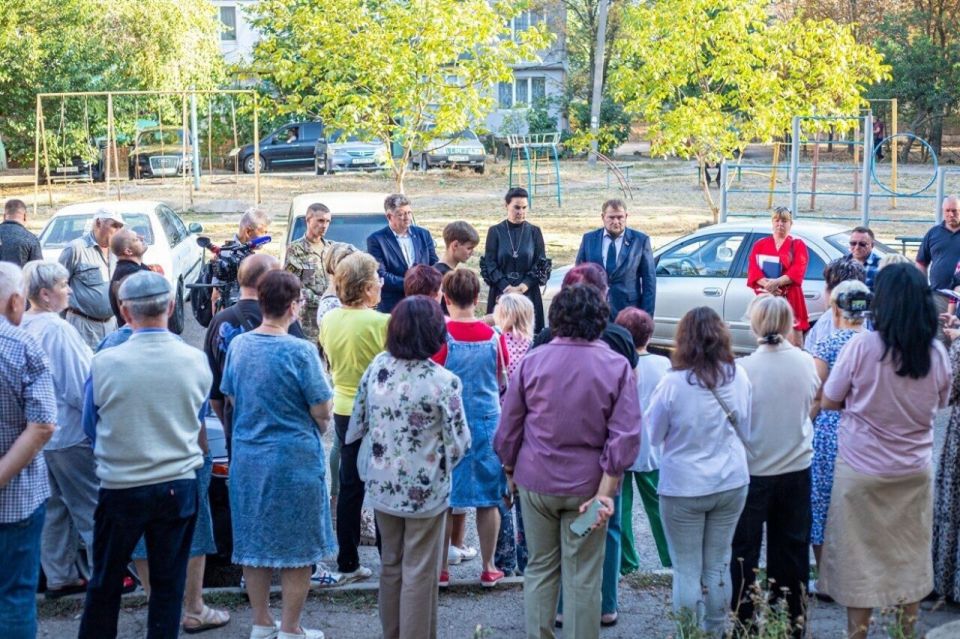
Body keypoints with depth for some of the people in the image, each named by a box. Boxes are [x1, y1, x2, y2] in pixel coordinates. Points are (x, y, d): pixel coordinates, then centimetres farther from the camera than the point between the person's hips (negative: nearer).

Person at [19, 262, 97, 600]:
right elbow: (80, 387, -21)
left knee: (55, 507, 16)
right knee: (91, 508, 4)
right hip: (71, 433, -8)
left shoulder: (22, 327, 3)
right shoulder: (58, 330, -22)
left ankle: (59, 577, 24)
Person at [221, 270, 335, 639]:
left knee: (254, 541, 15)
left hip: (247, 456, 6)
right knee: (297, 547, 8)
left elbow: (232, 398, 10)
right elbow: (321, 411, -13)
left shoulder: (238, 345, -1)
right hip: (295, 457, -5)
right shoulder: (300, 351, -17)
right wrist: (317, 430, 8)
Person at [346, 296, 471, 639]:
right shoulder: (443, 381, -19)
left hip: (382, 484, 5)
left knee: (390, 564, 20)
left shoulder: (377, 366, -5)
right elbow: (459, 442, -13)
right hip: (424, 490, -5)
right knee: (419, 572, 8)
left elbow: (358, 423, 4)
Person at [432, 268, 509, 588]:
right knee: (488, 499, 11)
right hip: (487, 421, 2)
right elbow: (503, 380, 7)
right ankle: (488, 568, 17)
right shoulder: (494, 336, -6)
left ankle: (441, 569, 15)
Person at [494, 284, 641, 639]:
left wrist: (510, 469, 16)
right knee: (583, 579, 6)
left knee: (539, 569, 15)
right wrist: (605, 491, -10)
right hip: (587, 486, -1)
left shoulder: (532, 361, -6)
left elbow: (508, 427, 0)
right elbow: (626, 437, -13)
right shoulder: (617, 367, -8)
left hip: (536, 480, 1)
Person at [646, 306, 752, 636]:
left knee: (687, 571, 7)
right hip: (731, 483, 4)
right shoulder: (738, 375, -9)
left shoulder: (673, 383, -19)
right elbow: (746, 432, 5)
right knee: (718, 566, 16)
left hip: (684, 488, -4)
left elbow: (654, 436, -5)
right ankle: (715, 632, 27)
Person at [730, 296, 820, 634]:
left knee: (745, 551, 11)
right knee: (791, 549, 15)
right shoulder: (805, 362, -9)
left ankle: (744, 621, 17)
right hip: (796, 467, 4)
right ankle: (792, 624, 25)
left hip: (753, 470, -3)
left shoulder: (745, 367, -21)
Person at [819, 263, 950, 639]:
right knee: (910, 558, 16)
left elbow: (828, 402, -7)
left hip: (862, 470, -3)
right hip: (915, 471, 3)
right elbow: (940, 404, 9)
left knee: (860, 560, 10)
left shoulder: (862, 346, -18)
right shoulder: (937, 353, -8)